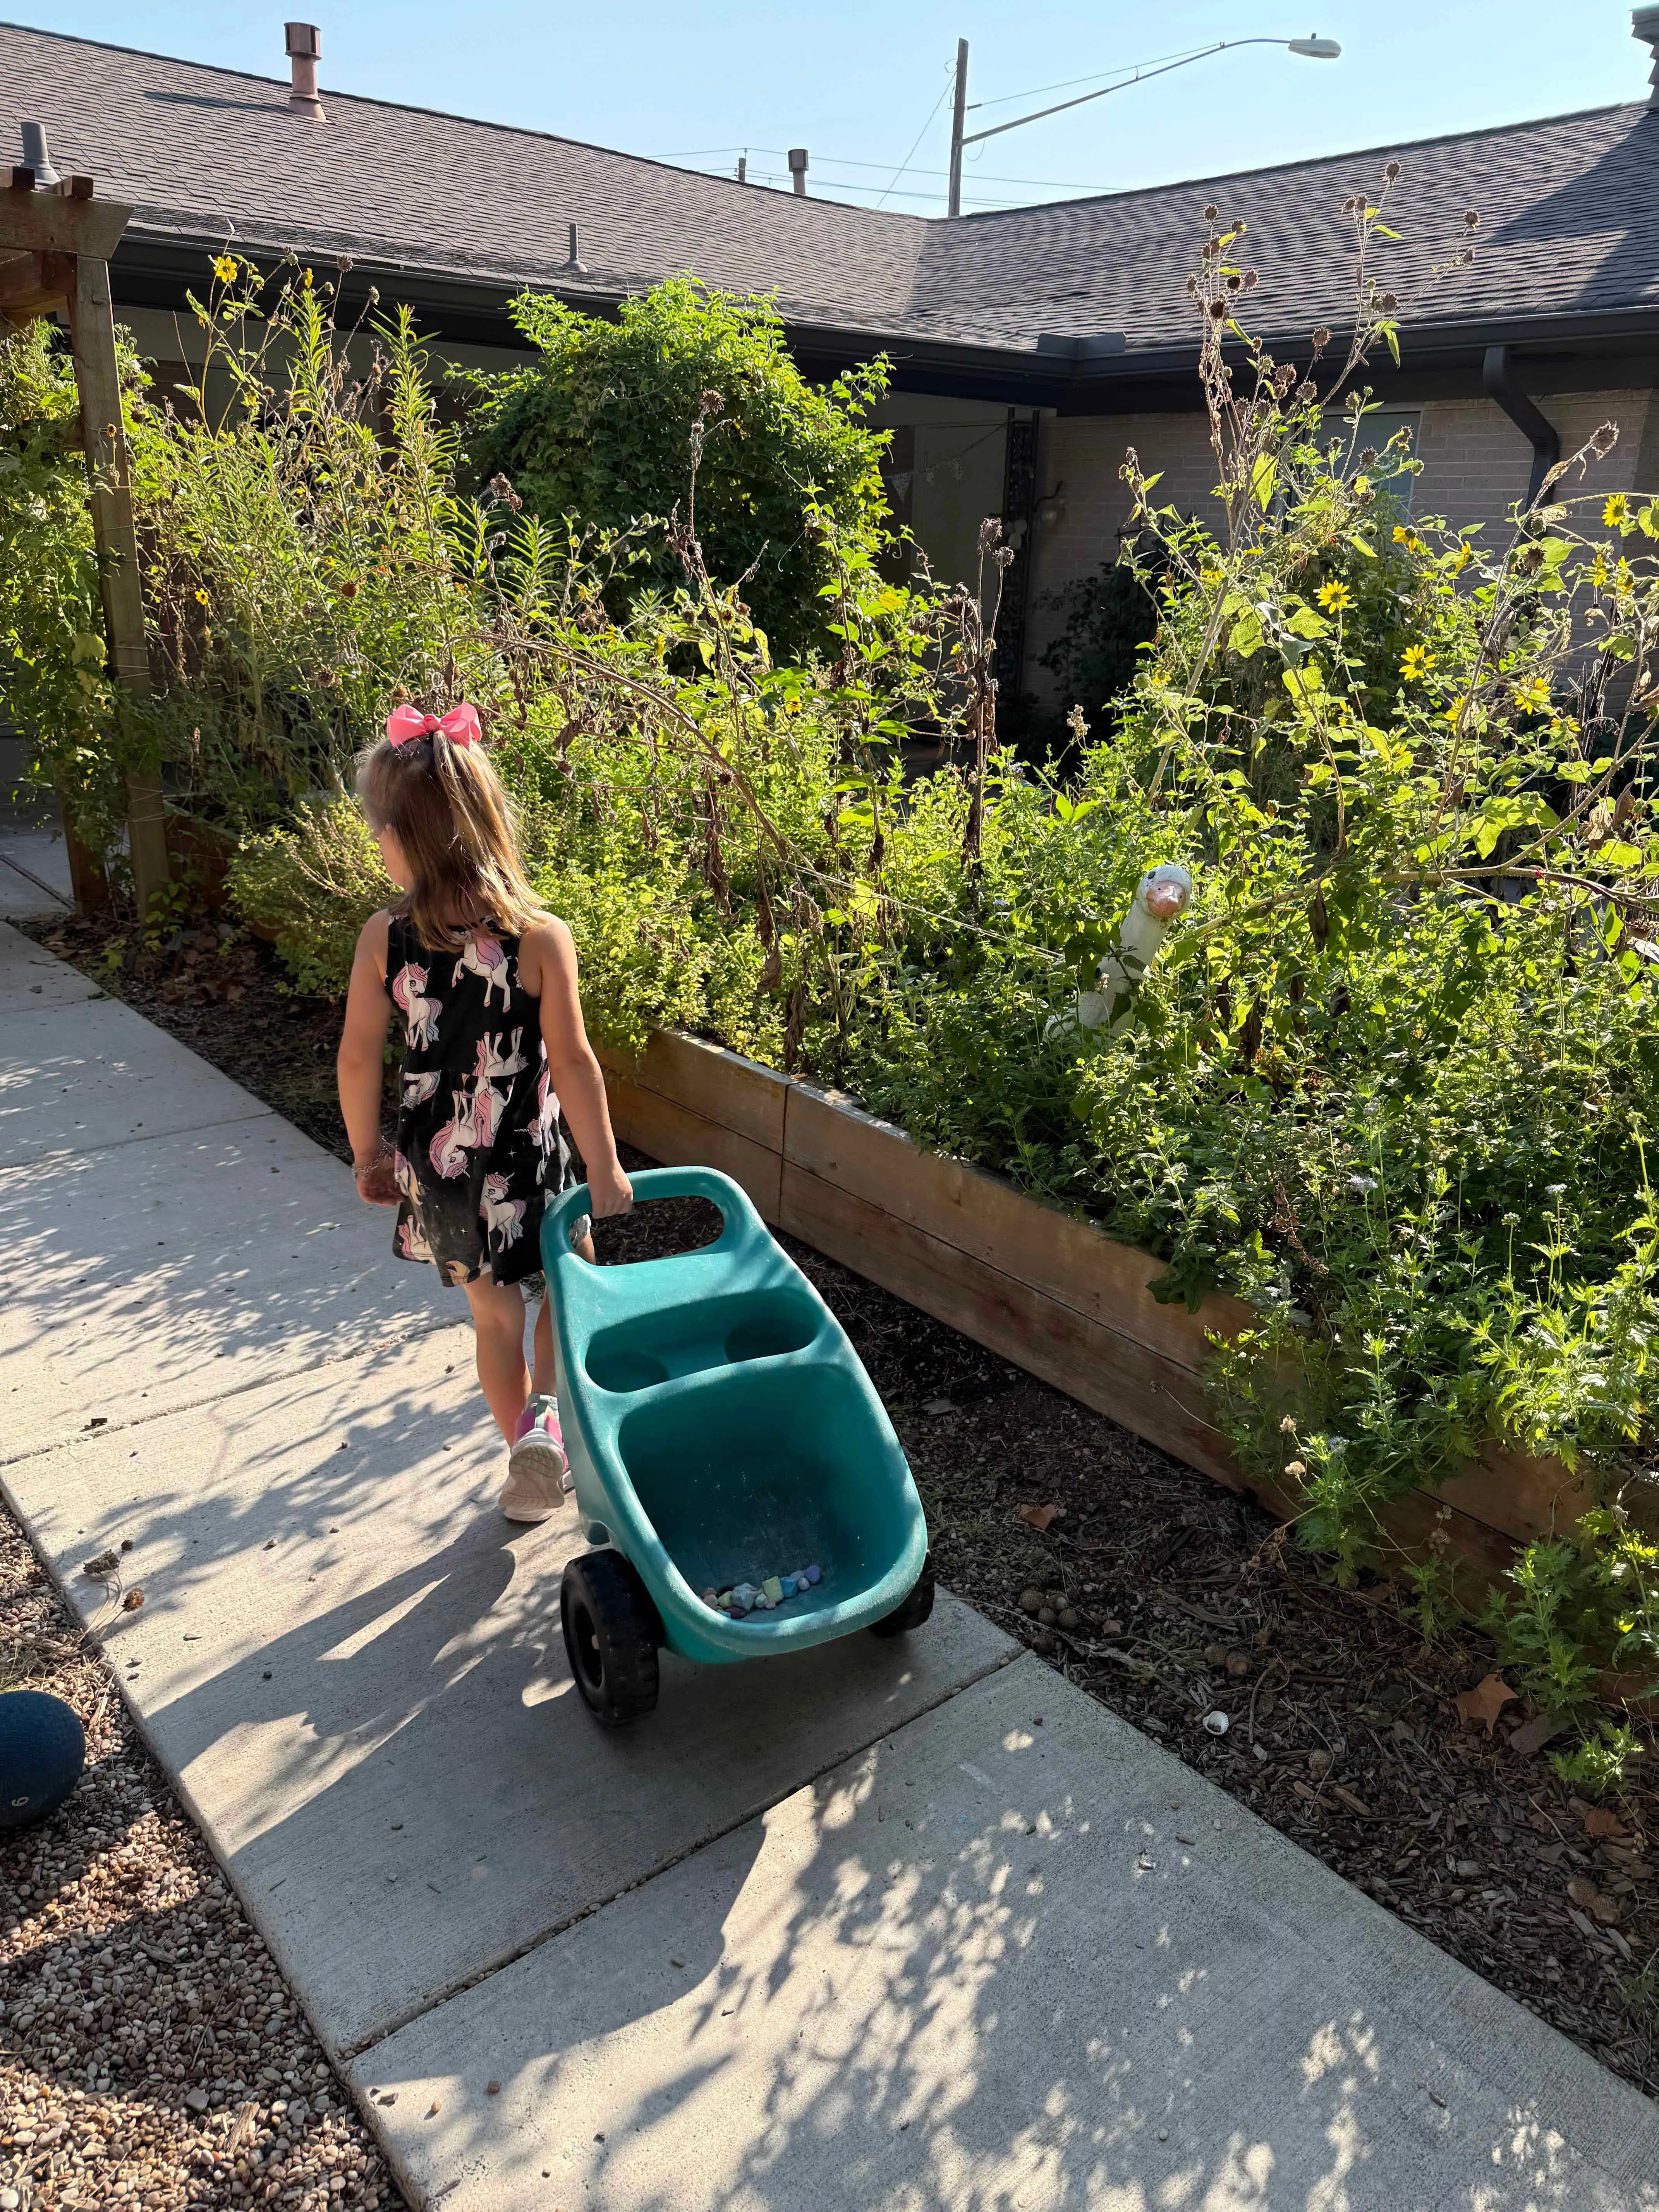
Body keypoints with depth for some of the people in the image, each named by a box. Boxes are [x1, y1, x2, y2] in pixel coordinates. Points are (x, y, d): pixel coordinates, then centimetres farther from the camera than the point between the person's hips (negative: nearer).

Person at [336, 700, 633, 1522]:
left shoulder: (384, 939, -10)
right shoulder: (541, 937, -17)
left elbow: (358, 1060, -5)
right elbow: (572, 1063, -17)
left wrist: (367, 1153, 11)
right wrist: (604, 1167, -6)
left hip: (436, 1167, 3)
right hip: (526, 1167, -3)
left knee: (494, 1313, 20)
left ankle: (528, 1457, 32)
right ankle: (544, 1415, 0)